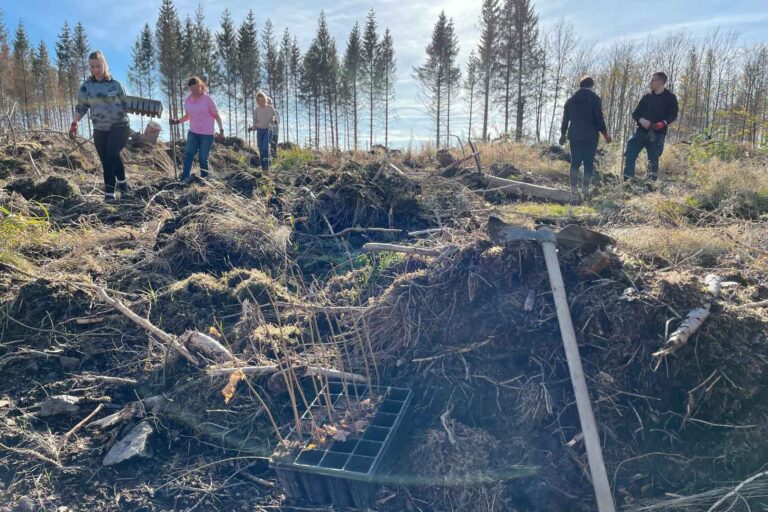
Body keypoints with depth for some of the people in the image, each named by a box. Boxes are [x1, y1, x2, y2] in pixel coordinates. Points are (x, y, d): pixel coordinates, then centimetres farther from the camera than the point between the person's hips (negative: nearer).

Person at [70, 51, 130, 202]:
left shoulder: (115, 84, 2)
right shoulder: (86, 86, 4)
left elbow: (125, 105, 10)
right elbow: (81, 106, 5)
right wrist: (74, 123, -7)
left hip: (119, 126, -2)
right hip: (100, 129, 2)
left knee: (112, 153, -25)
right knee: (106, 162, 2)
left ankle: (122, 182, -9)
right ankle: (110, 194, 9)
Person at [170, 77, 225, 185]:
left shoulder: (207, 99, -8)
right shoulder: (188, 100, 5)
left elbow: (216, 115, -4)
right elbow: (187, 116, 16)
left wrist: (221, 130, -10)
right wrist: (177, 121, -1)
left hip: (207, 134, -4)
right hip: (193, 133, 4)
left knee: (203, 158, -1)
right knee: (188, 154, -10)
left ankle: (205, 178, 17)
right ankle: (185, 179, -13)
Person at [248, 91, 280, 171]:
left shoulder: (270, 108, -1)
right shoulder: (256, 110, 6)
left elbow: (277, 118, 3)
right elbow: (255, 122, 10)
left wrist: (275, 121, -19)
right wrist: (252, 128, -8)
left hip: (268, 130, -3)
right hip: (259, 131, 3)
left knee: (265, 147, -18)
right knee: (261, 149, 2)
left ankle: (266, 165, -15)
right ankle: (263, 166, 11)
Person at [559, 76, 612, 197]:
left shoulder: (571, 100, 12)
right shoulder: (595, 98, -1)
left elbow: (565, 119, 15)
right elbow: (599, 118, -5)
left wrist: (563, 134, 23)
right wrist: (605, 133, 1)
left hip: (574, 135, 3)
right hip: (590, 136, -3)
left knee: (575, 162, 5)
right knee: (589, 163, 0)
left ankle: (574, 188, -2)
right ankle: (585, 188, -6)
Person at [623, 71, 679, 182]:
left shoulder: (670, 98, 4)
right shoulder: (647, 97, 17)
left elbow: (673, 115, -4)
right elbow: (635, 113, 12)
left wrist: (664, 123, -24)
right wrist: (641, 120, -10)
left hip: (657, 134, -4)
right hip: (641, 132, 4)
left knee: (653, 161, -1)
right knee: (630, 156, -9)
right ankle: (627, 181, -8)